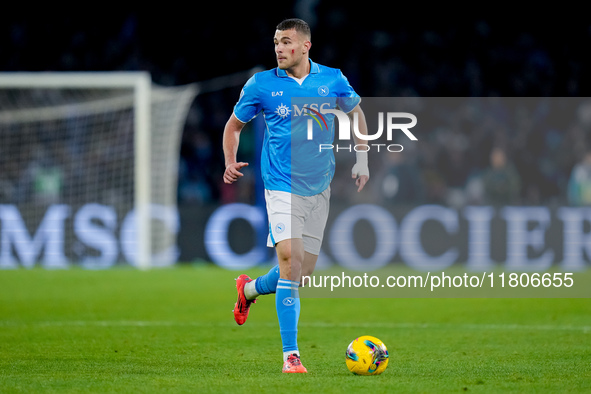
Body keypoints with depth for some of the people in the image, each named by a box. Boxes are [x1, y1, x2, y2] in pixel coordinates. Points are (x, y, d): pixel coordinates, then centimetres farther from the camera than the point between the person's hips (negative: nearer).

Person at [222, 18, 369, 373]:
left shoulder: (332, 80, 0)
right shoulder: (261, 84, -4)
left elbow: (356, 113, 18)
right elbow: (234, 125, 9)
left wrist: (362, 161, 10)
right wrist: (230, 163, -7)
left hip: (319, 188, 4)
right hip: (282, 187, -3)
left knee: (305, 270, 8)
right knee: (290, 261, -19)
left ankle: (250, 289, 39)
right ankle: (291, 355, -15)